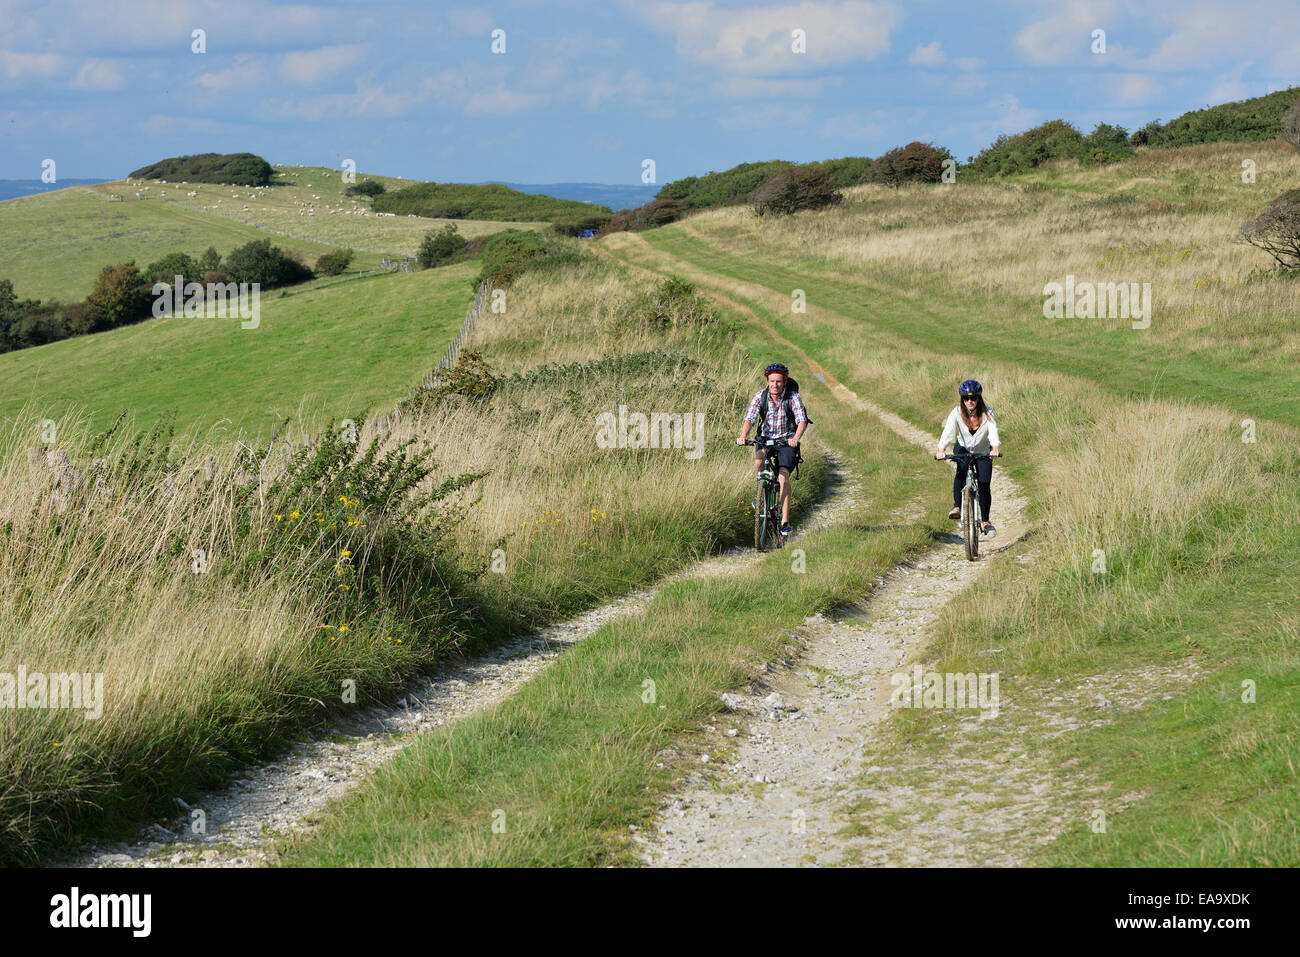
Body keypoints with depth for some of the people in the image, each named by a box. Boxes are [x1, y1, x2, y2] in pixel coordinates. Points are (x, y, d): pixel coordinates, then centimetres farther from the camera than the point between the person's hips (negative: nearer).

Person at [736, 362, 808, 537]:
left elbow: (802, 420, -26)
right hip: (765, 438, 2)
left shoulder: (793, 397, -15)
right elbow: (750, 418, -20)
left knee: (783, 476, -20)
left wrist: (796, 438, -46)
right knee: (759, 461, -31)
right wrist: (743, 436, -40)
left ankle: (785, 521, -17)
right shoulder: (760, 396, -10)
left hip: (786, 440, -1)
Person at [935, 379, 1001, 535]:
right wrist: (941, 449, -52)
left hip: (983, 452, 0)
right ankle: (957, 507, -33)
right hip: (963, 449, 0)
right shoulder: (957, 413, -21)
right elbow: (948, 431, -34)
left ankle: (985, 521, 10)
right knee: (962, 469, -33)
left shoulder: (987, 413, -23)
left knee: (984, 485, -9)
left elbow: (993, 431, -38)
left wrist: (996, 447, -59)